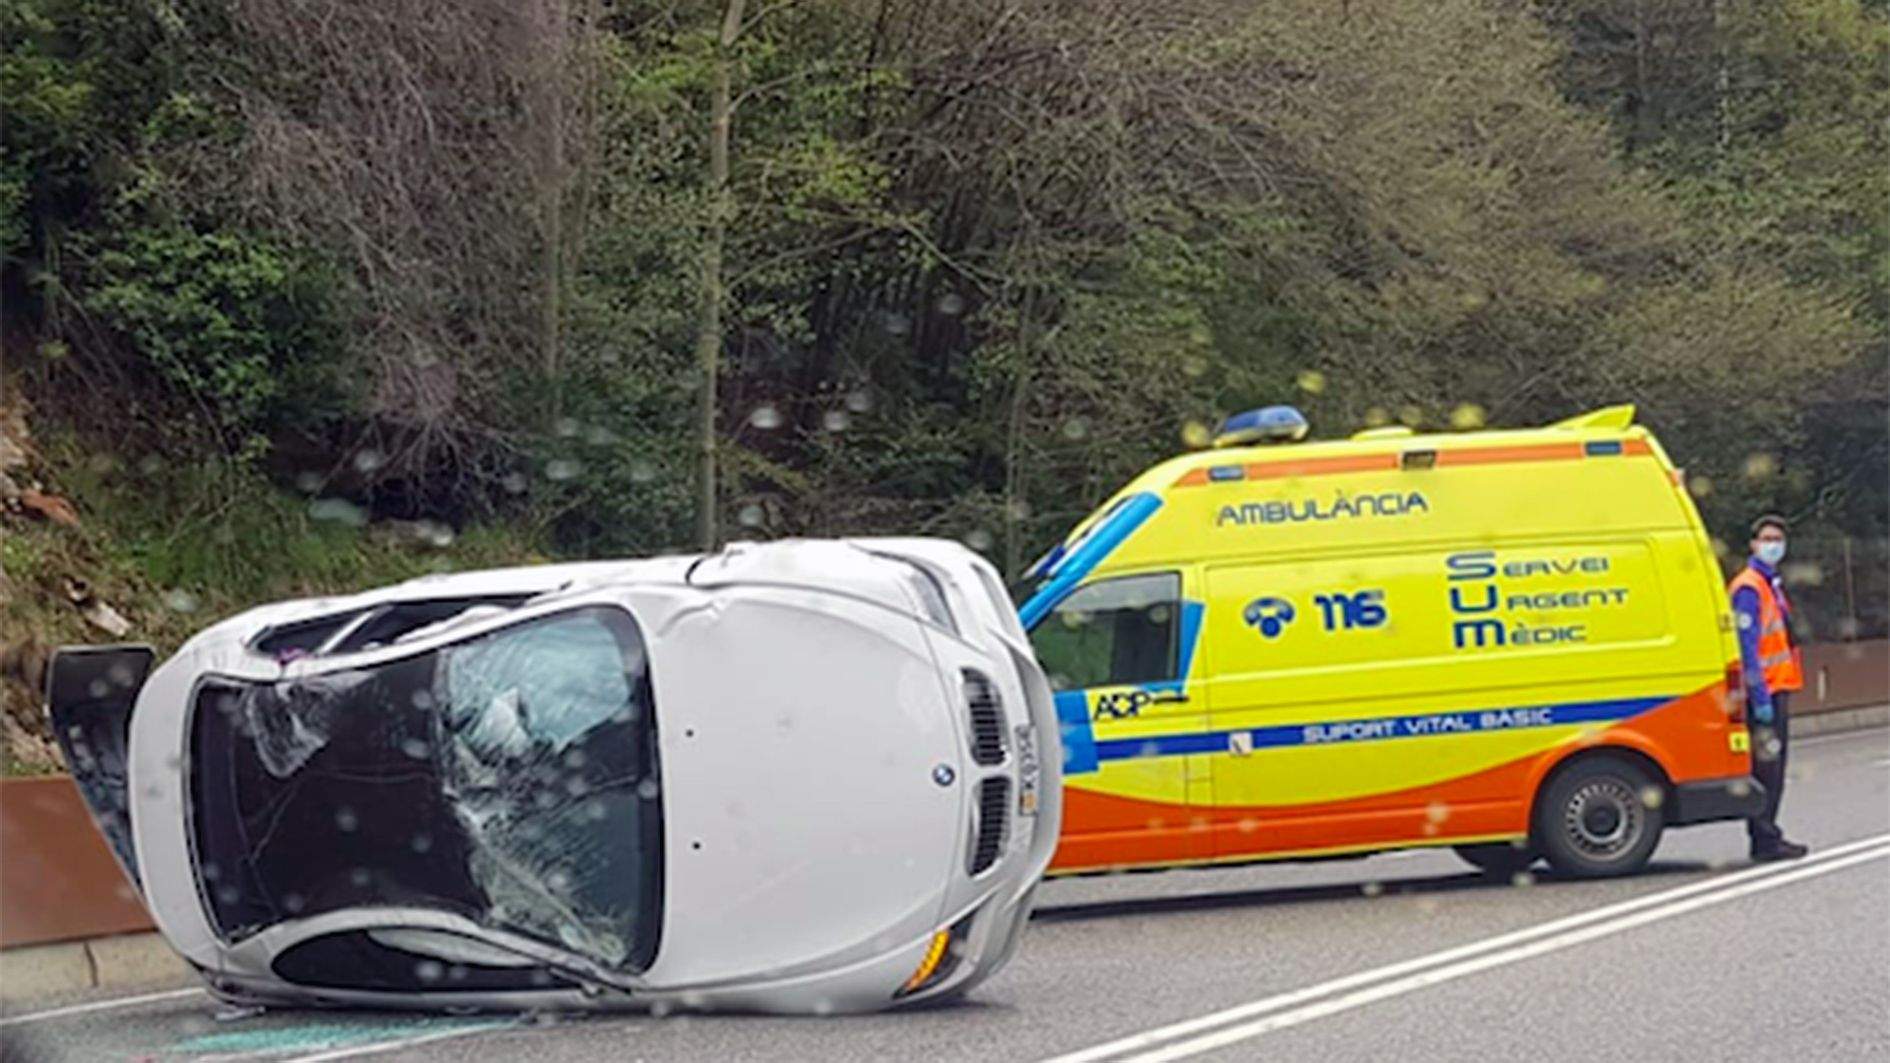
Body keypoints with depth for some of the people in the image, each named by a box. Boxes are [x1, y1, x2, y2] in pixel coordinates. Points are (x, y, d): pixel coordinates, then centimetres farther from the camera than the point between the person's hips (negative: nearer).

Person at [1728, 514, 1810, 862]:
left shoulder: (1771, 584, 19)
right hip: (1764, 691, -10)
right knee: (1765, 766, -9)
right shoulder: (1748, 587, -13)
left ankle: (1765, 836, 17)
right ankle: (1765, 839, -8)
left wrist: (1779, 694, 19)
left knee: (1772, 768, 12)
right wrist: (1760, 698, -22)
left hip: (1775, 689, 10)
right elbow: (1747, 647, -19)